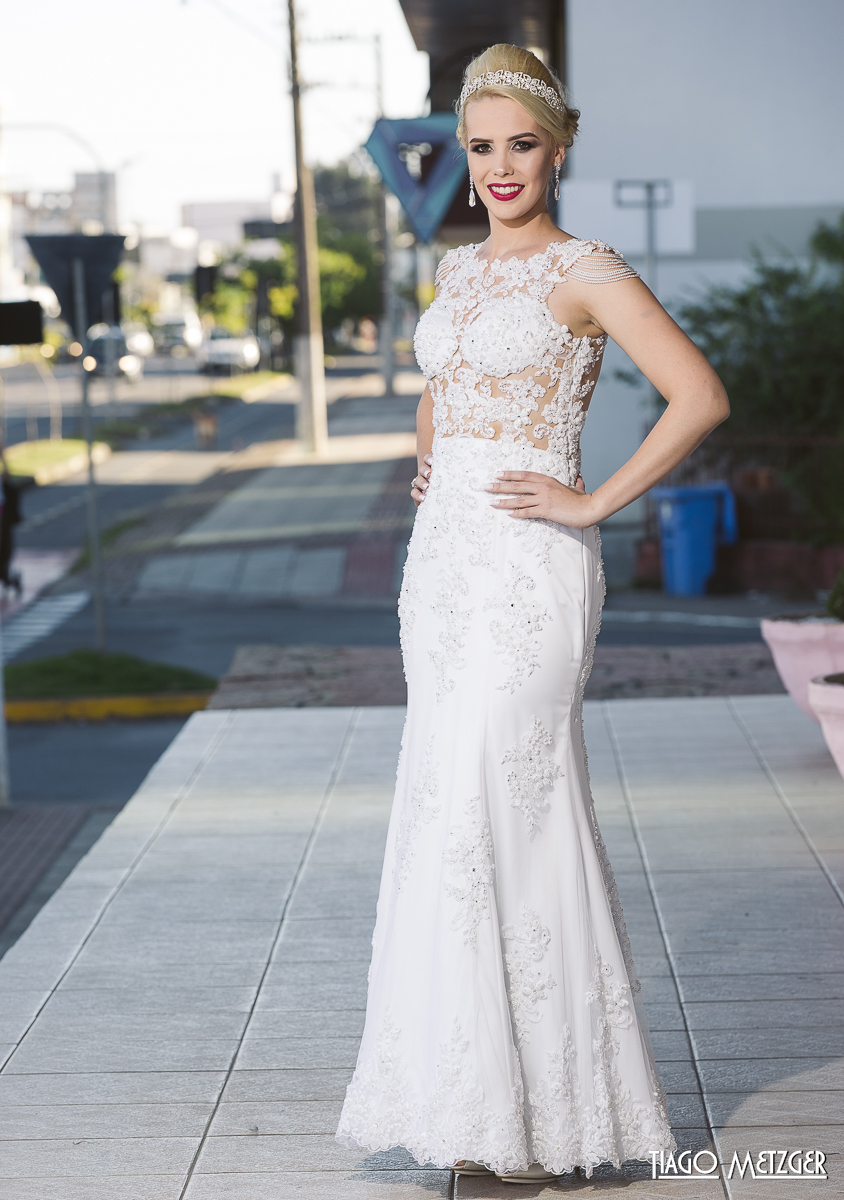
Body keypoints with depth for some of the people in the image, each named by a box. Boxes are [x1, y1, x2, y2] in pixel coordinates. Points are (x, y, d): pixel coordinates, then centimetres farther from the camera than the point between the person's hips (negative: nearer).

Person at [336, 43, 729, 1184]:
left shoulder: (588, 270, -7)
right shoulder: (461, 269, 15)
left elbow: (701, 395, -18)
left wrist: (597, 502, -16)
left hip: (530, 570, -8)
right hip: (444, 562, 8)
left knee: (504, 816, -8)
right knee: (451, 814, 10)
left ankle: (543, 1103, 4)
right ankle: (475, 1091, 21)